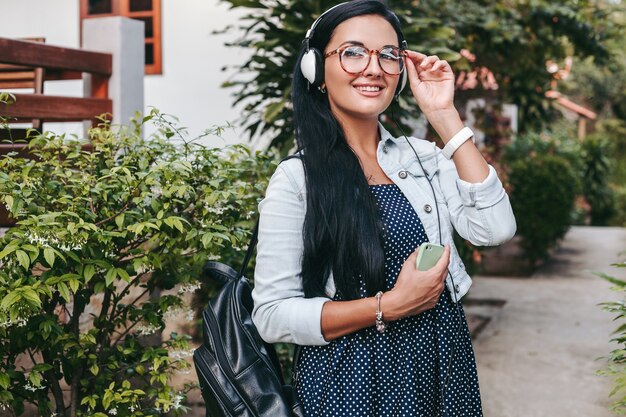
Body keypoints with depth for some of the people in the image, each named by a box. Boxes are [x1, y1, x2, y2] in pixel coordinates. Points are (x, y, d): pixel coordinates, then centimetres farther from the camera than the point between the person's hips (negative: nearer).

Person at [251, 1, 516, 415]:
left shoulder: (425, 157, 3)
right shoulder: (296, 179, -10)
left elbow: (494, 228, -11)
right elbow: (272, 315, -12)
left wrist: (444, 116, -10)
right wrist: (388, 306, -20)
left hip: (444, 364, 5)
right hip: (354, 380, -4)